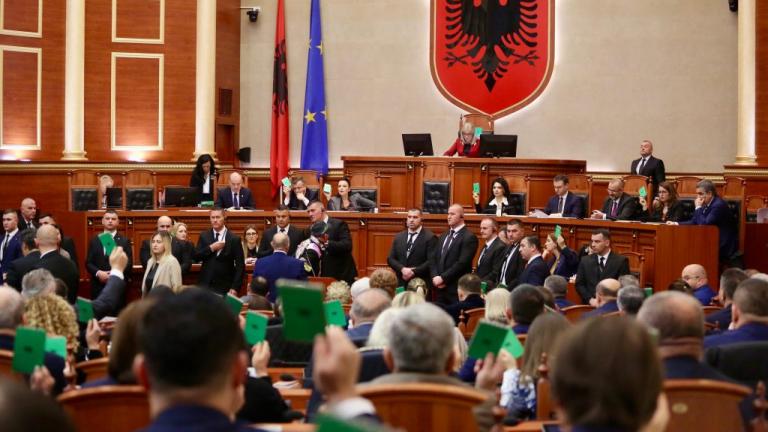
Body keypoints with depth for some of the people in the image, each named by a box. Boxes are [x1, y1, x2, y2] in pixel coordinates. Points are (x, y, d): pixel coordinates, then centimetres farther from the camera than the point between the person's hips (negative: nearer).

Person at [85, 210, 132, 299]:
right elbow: (88, 263, 7)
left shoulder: (124, 241, 6)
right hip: (98, 286, 2)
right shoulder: (94, 240, 11)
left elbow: (129, 264, 0)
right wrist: (98, 273, -11)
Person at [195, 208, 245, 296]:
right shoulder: (204, 236, 7)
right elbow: (196, 257, 0)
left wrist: (235, 287, -11)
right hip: (205, 285, 2)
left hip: (224, 287, -2)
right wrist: (211, 248, -14)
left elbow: (240, 266, -4)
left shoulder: (234, 239, -2)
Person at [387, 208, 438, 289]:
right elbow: (390, 259, 10)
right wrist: (402, 269, -9)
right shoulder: (398, 237, 14)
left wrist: (414, 271, -16)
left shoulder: (430, 237, -2)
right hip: (401, 283, 4)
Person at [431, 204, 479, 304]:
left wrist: (443, 278, -16)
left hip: (457, 289, -7)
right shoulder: (444, 235, 17)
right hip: (440, 287, 7)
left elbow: (462, 263, -17)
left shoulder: (469, 237, -8)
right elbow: (434, 258, 14)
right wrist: (435, 277, -3)